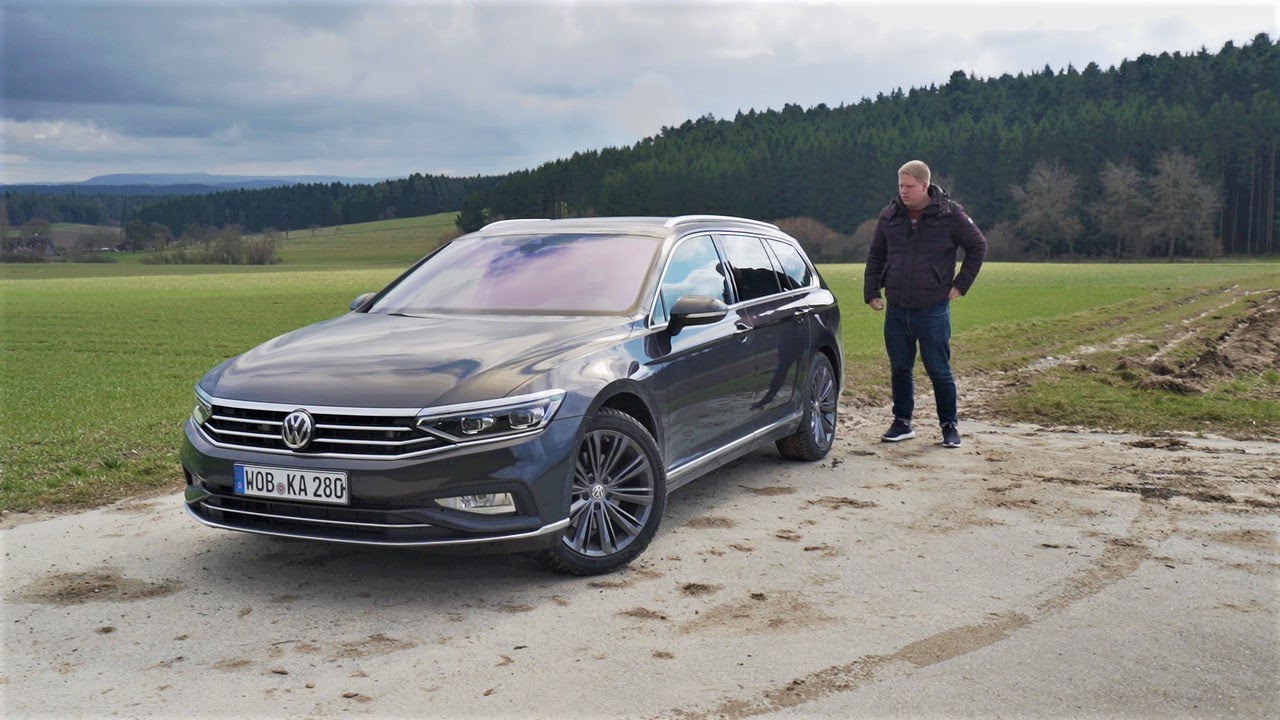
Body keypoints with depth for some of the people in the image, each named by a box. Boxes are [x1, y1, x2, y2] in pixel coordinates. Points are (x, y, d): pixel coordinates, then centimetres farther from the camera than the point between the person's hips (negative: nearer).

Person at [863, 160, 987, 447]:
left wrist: (961, 284, 1)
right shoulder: (889, 215, 7)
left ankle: (950, 426, 15)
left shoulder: (950, 214, -4)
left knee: (939, 371, 2)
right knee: (899, 369, 10)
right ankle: (902, 423, 22)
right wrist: (871, 291, 7)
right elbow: (875, 256, 16)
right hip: (896, 310, 4)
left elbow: (978, 246, 6)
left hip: (933, 310, -4)